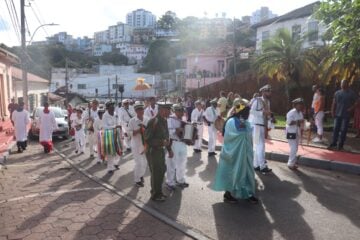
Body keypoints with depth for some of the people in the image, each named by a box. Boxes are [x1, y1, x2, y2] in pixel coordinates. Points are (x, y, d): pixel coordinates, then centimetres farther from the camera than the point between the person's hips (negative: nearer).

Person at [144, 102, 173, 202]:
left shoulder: (164, 120, 4)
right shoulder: (153, 122, -23)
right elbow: (147, 139, -23)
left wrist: (169, 149, 14)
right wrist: (162, 142, -30)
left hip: (161, 150, 9)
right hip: (153, 151, -9)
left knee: (162, 170, 18)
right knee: (156, 173, 3)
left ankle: (159, 192, 37)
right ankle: (155, 195, 23)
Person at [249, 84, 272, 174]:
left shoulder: (267, 102, 14)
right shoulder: (257, 100, -11)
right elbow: (252, 111, -20)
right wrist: (263, 112, -25)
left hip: (262, 126, 8)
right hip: (256, 125, -8)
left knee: (257, 146, 13)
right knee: (260, 146, -8)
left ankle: (256, 165, 22)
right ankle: (263, 166, -3)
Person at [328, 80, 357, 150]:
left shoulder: (352, 93, 0)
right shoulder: (337, 93, 9)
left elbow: (356, 103, -2)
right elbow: (334, 103, 10)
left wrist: (351, 108, -16)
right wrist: (333, 112, 3)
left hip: (346, 115, -3)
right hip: (337, 114, 3)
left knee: (343, 130, 1)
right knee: (335, 129, 5)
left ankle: (340, 145, 8)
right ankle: (333, 143, 13)